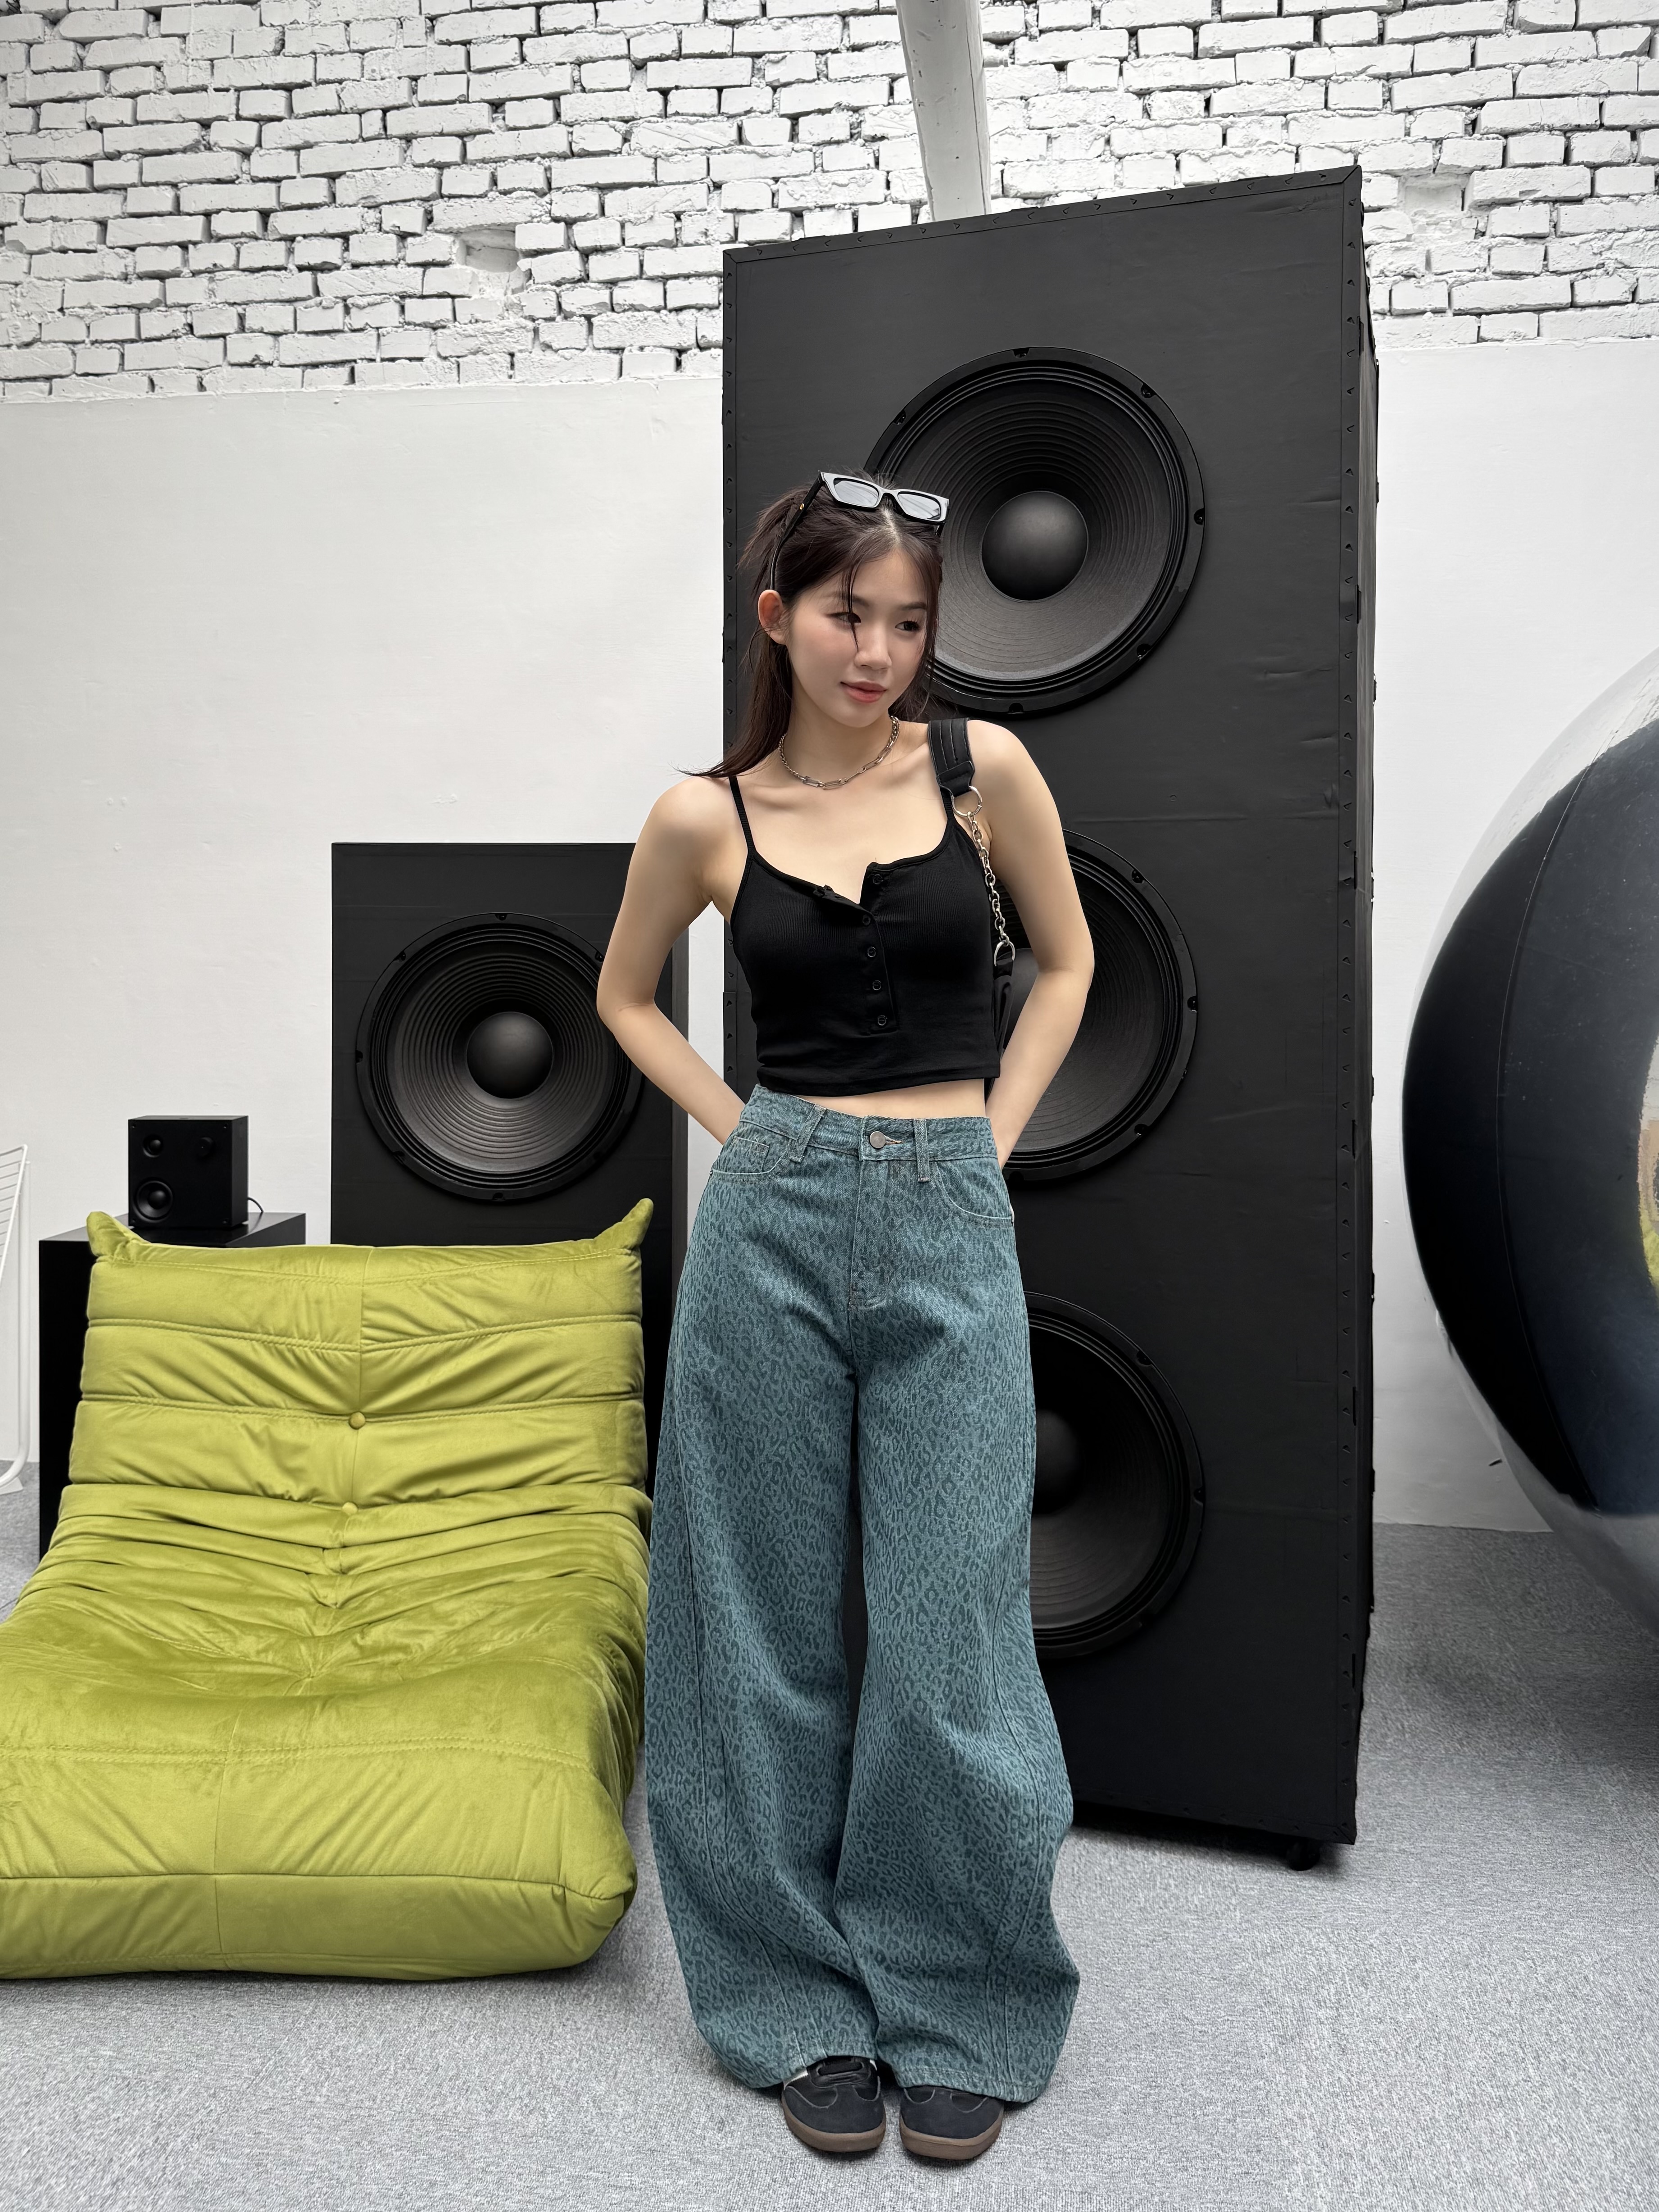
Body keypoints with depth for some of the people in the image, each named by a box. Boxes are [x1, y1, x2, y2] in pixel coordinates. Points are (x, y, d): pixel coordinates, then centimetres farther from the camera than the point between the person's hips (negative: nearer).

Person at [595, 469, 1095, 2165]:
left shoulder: (983, 768, 3)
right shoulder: (706, 815, 3)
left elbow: (1065, 962, 14)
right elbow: (625, 993, 18)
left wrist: (987, 1136, 4)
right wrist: (742, 1126, 5)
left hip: (950, 1231, 0)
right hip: (773, 1225, 1)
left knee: (952, 1635, 3)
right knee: (772, 1629, 9)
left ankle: (961, 2012, 26)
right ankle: (809, 2006, 29)